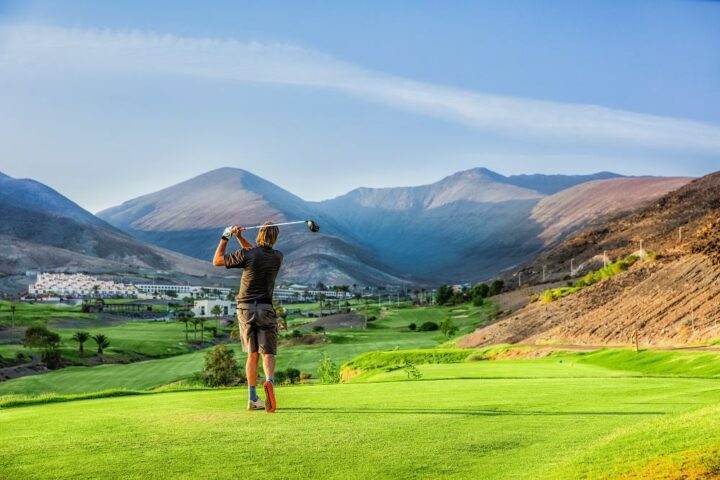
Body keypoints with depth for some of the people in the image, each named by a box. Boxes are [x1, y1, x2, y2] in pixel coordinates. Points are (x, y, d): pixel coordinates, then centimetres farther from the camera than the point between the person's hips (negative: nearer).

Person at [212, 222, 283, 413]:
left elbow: (216, 261, 3)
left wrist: (225, 237, 8)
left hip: (245, 309, 0)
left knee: (253, 355, 9)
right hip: (266, 309, 0)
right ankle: (269, 381, -33)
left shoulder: (245, 254, -10)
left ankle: (252, 399, 7)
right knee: (267, 353, -1)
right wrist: (239, 237, 11)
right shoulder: (277, 257, 0)